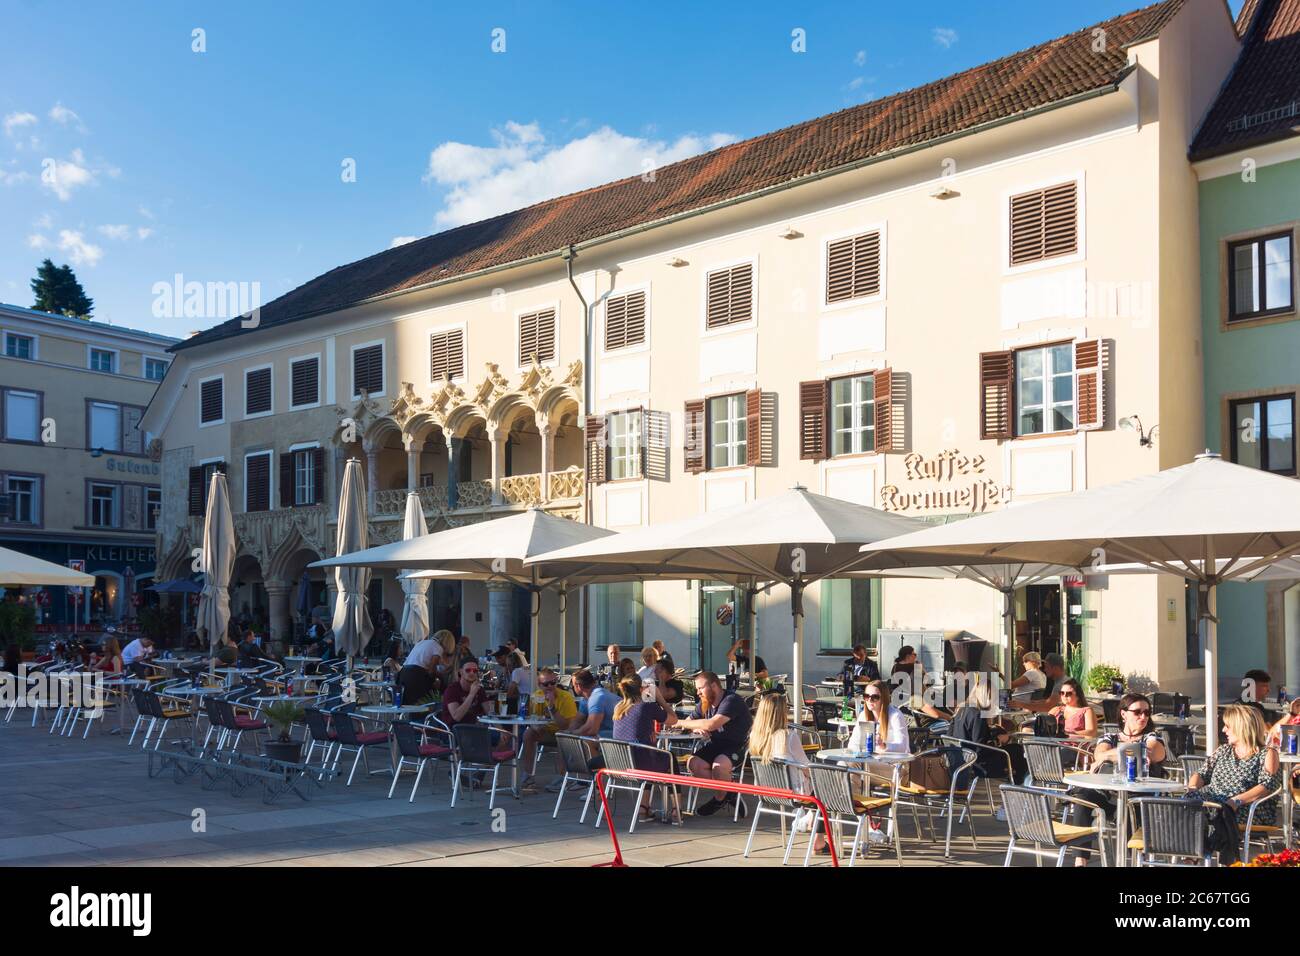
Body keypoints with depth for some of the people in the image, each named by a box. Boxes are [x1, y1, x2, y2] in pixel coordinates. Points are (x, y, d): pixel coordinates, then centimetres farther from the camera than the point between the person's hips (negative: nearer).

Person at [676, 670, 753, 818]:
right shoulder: (704, 704, 10)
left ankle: (719, 799, -5)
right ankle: (727, 794, -1)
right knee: (694, 763, -17)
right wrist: (696, 728, -11)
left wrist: (682, 723, -23)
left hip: (739, 746, -8)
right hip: (716, 745, 8)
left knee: (719, 765, -35)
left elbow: (712, 724, -30)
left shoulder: (732, 700, -19)